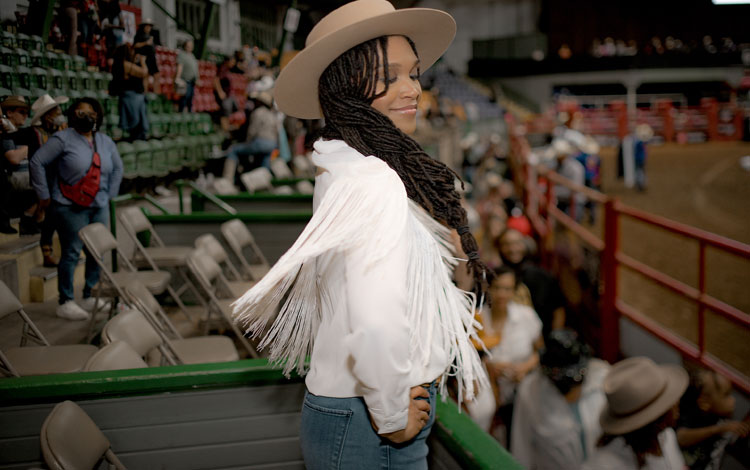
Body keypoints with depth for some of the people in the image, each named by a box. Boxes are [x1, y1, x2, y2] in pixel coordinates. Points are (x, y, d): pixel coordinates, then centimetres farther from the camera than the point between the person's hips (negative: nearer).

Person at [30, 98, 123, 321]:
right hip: (70, 208, -6)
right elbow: (37, 162, -7)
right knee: (71, 253, -5)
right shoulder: (63, 139, -7)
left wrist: (110, 193, 15)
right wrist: (44, 195, -7)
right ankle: (65, 303, 4)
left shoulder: (106, 142, 11)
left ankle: (90, 298, 21)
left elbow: (117, 168, 24)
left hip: (99, 207, 6)